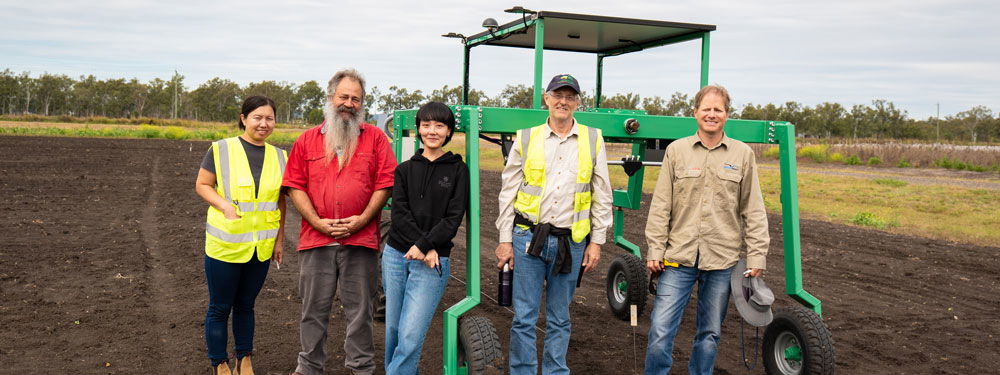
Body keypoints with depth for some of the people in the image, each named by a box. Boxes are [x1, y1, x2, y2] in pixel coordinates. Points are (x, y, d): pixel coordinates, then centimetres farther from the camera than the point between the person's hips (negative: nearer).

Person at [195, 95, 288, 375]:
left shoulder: (279, 157, 5)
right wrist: (225, 205, -19)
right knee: (220, 308, 7)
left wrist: (279, 239, 9)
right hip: (225, 245, -3)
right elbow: (202, 185, -3)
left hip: (261, 247, 4)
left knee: (245, 305, 17)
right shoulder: (221, 149, -7)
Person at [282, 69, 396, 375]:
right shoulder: (307, 140, 10)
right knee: (314, 308, 11)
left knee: (359, 309, 8)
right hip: (316, 240, 2)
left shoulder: (375, 137, 6)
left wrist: (362, 219, -10)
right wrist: (317, 222, -7)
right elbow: (295, 186, 5)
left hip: (361, 240, -1)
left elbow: (385, 183, 0)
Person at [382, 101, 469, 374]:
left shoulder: (457, 170, 2)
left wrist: (424, 246, -17)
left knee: (410, 337, -10)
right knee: (393, 329, 10)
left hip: (433, 261, -3)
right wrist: (425, 249, -14)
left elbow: (453, 219, -5)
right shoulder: (405, 169, 9)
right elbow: (399, 214, -2)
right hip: (396, 255, 4)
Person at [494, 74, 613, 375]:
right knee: (524, 317, 3)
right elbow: (508, 193, 5)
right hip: (528, 237, -1)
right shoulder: (526, 139, 3)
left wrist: (596, 241, 2)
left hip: (570, 242, 1)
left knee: (559, 319, 12)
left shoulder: (593, 140, 5)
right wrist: (505, 239, 1)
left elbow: (602, 196, 7)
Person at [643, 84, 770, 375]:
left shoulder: (743, 154, 5)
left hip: (722, 261, 1)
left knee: (710, 334, 12)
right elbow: (660, 206, 3)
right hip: (678, 257, -1)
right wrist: (655, 250, -2)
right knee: (661, 331, -4)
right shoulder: (676, 150, 3)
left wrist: (756, 255, 1)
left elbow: (753, 210, 6)